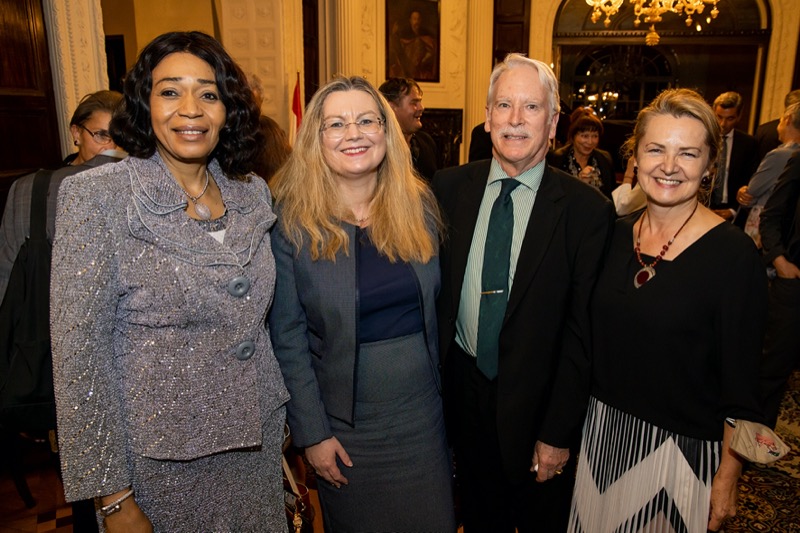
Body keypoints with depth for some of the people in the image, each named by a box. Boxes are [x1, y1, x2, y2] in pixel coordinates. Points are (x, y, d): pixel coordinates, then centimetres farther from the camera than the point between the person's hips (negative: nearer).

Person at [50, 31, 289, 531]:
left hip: (258, 441, 5)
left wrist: (285, 415, 10)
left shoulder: (253, 193, 0)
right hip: (160, 458, -4)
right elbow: (80, 353, -14)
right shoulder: (96, 196, -14)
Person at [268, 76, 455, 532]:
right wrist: (312, 432, -9)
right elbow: (288, 336, -10)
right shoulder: (293, 220, -12)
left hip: (423, 412, 3)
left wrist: (447, 389, 3)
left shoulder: (419, 203, -3)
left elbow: (437, 305, 5)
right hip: (346, 421, -2)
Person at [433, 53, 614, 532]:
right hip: (463, 388, 3)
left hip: (537, 400, -2)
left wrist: (558, 432, -10)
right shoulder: (449, 187, -4)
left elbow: (582, 328, -12)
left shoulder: (587, 209, -13)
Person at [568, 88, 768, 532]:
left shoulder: (733, 254, -15)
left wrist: (726, 480, -8)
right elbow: (595, 338, 6)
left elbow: (741, 388, -11)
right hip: (602, 433, 5)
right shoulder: (616, 236, -2)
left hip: (682, 448, -4)